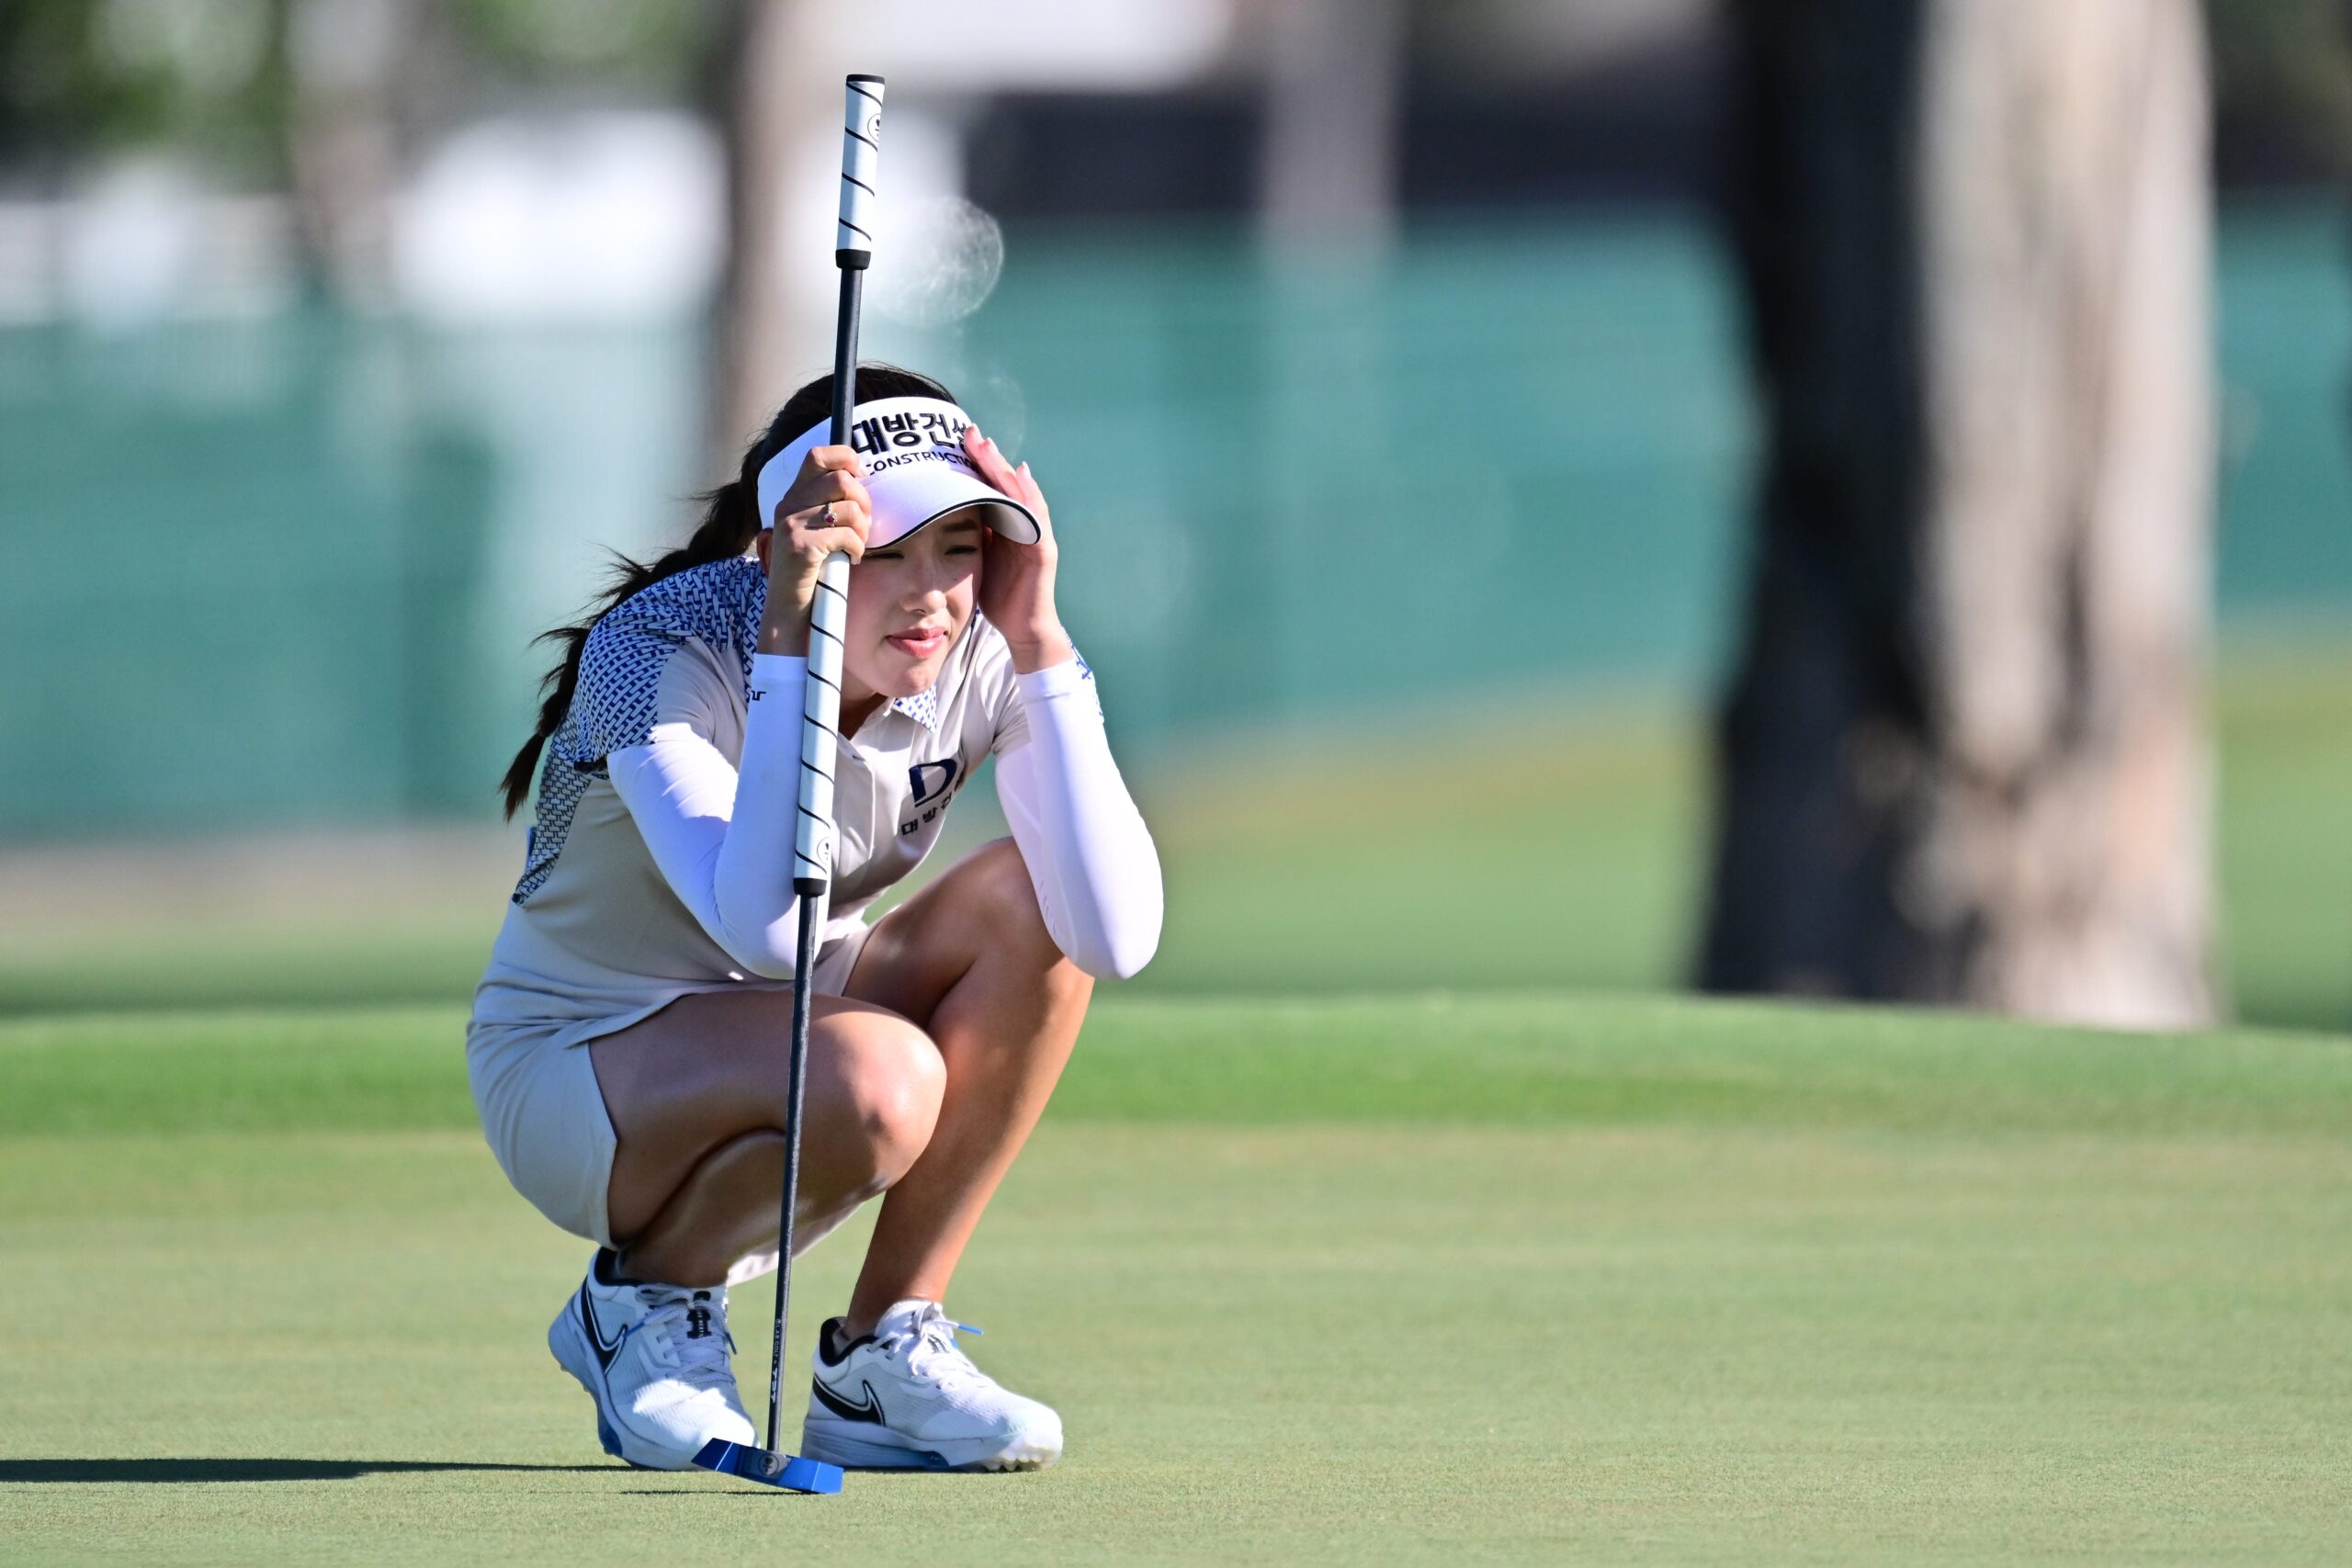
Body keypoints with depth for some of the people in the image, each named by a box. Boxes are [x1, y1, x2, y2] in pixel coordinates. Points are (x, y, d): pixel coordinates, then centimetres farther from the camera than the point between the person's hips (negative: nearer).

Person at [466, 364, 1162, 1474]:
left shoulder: (977, 662, -13)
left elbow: (1115, 939, -28)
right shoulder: (661, 652, -25)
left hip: (773, 1064, 5)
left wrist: (1038, 637, -29)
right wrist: (789, 645, -41)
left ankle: (881, 1355, -10)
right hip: (573, 1070, -5)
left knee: (1037, 899, -20)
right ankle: (643, 1299, -3)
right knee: (874, 1079, -35)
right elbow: (767, 929, -42)